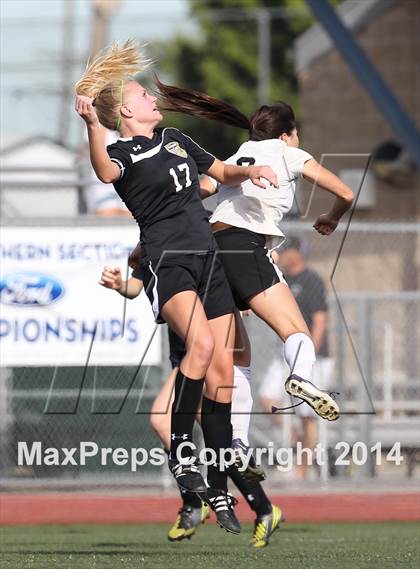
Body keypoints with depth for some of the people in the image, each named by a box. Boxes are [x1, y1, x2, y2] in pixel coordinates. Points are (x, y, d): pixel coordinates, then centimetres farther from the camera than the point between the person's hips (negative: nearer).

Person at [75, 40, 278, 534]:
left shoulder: (175, 140, 20)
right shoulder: (123, 153, -2)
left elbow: (222, 173, 33)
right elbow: (105, 172, -28)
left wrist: (249, 171, 11)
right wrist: (91, 125, -46)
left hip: (208, 259, 7)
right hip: (167, 261, -7)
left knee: (222, 370, 1)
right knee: (201, 342, -32)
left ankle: (217, 488, 6)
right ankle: (179, 448, -20)